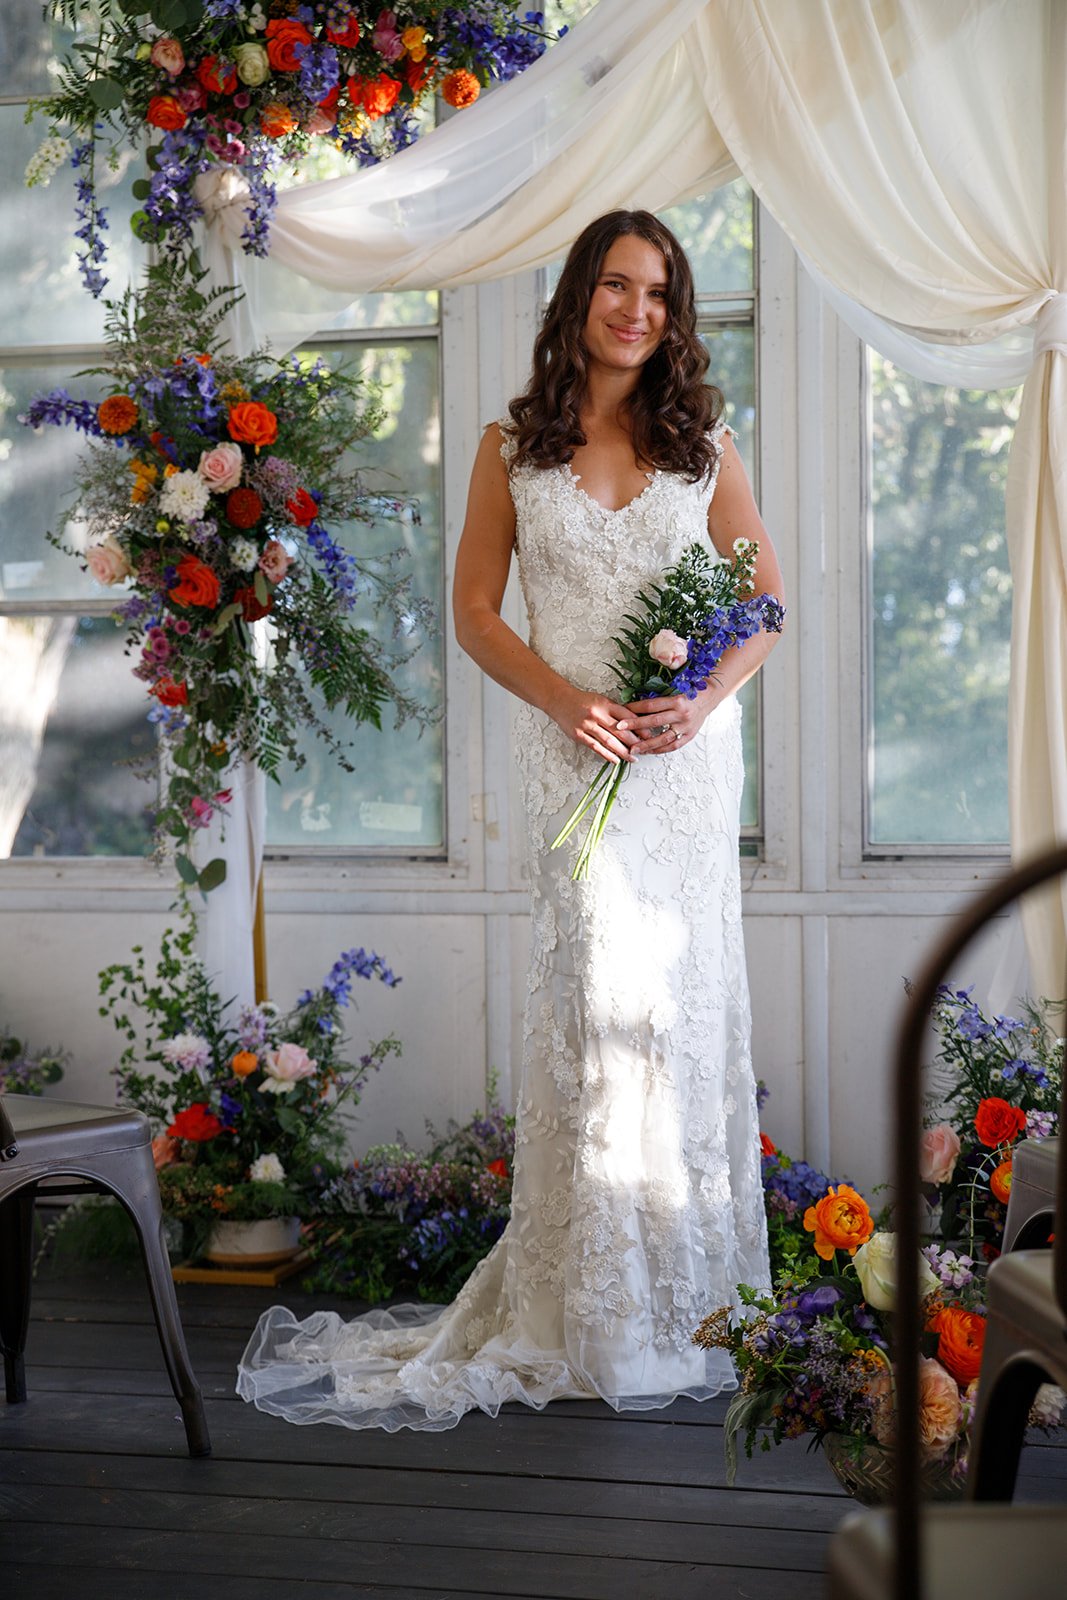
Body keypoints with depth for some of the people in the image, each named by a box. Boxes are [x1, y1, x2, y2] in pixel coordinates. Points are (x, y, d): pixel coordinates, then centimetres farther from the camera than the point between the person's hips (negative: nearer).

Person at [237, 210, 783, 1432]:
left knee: (686, 986, 3)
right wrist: (564, 697, -10)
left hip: (690, 743, 2)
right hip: (574, 746, -2)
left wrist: (704, 699, -8)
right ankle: (598, 1306, 0)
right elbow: (475, 611, 6)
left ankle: (690, 1281, 13)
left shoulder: (702, 442, 10)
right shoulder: (514, 449, 7)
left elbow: (764, 594, 10)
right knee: (592, 988, -7)